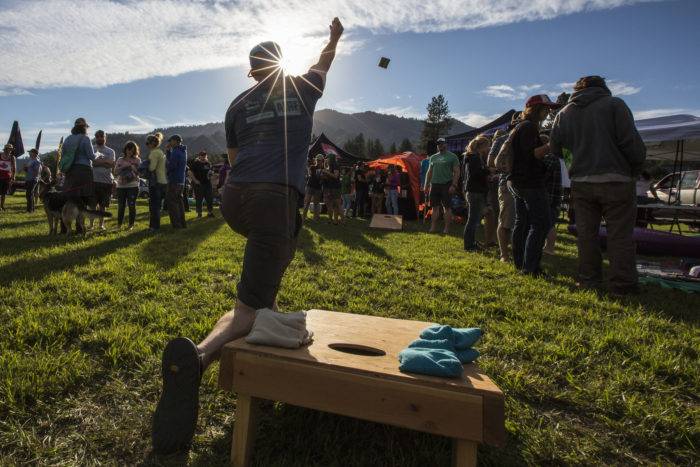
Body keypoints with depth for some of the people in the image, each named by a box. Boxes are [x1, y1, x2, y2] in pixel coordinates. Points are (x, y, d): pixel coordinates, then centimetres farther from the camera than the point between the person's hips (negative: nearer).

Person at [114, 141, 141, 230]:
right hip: (121, 186, 3)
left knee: (132, 205, -3)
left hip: (133, 186, -2)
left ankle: (131, 225, 5)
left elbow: (139, 171, -3)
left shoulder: (137, 160, 6)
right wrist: (124, 166, -9)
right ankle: (119, 224, 15)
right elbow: (116, 171, 5)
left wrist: (131, 166, -14)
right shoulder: (120, 160, 13)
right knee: (121, 206, 5)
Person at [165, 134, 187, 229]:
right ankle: (182, 223, 18)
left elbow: (170, 166, -19)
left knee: (171, 202, -4)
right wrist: (168, 150, 10)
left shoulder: (176, 152, -15)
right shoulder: (183, 151, 13)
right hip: (181, 181, 9)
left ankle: (176, 224, -5)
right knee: (179, 201, 15)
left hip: (174, 181, -9)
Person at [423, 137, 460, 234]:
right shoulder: (433, 157, 16)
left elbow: (456, 172, -5)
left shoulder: (452, 157, 0)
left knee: (446, 207, -1)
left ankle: (447, 228, 3)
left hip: (446, 185, -5)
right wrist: (426, 184, 11)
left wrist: (454, 185, -15)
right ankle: (433, 227, 10)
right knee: (435, 207, 6)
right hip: (434, 184, 5)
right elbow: (429, 172, 19)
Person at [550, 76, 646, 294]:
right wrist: (635, 169, 5)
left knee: (586, 233, 9)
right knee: (620, 235, 3)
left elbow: (554, 149, 9)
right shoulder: (614, 104, -1)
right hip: (615, 180, -3)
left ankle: (589, 280, 15)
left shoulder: (564, 113, 11)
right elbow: (632, 142, -8)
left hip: (581, 182, 4)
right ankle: (623, 284, 7)